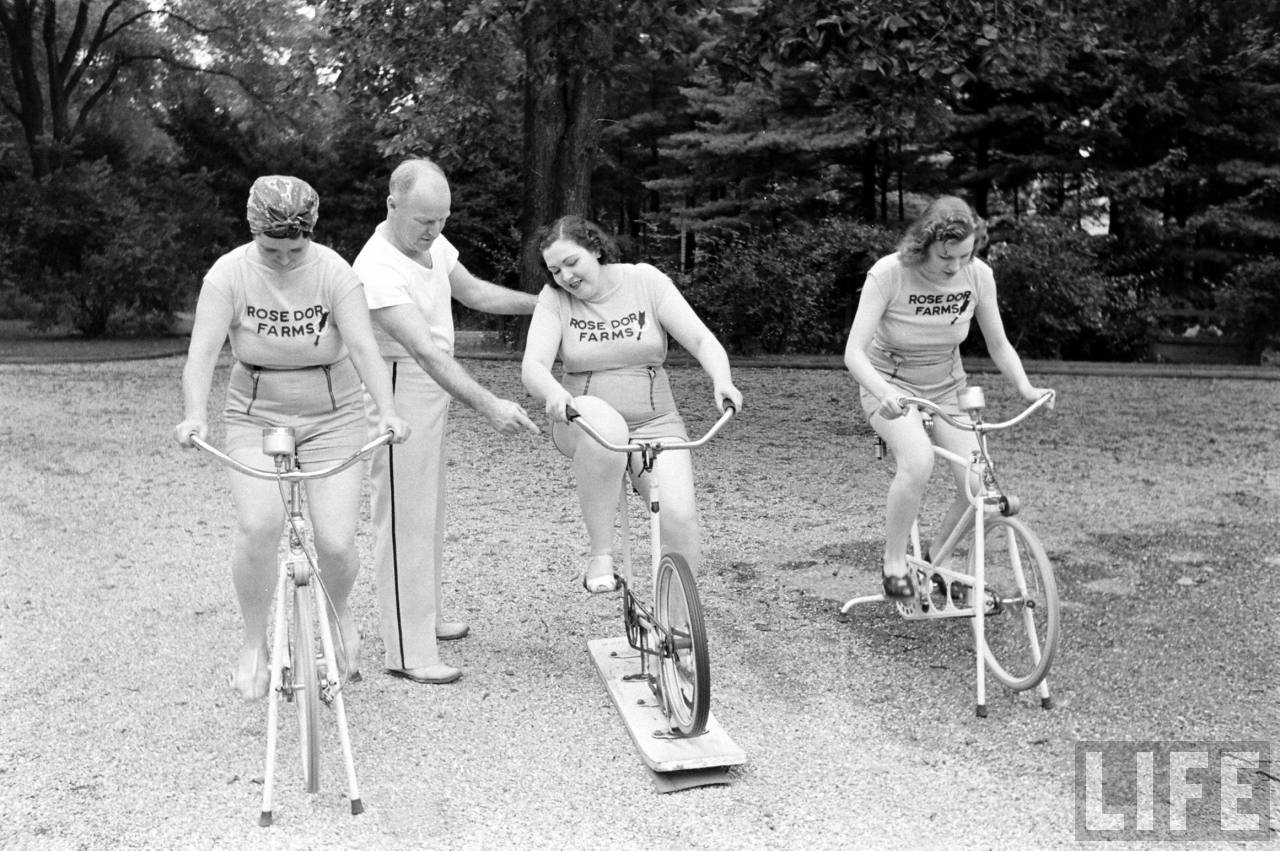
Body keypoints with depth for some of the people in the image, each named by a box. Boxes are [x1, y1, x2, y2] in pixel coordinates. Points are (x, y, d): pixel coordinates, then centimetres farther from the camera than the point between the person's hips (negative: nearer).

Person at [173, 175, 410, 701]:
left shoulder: (334, 273, -12)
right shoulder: (229, 273, -10)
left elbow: (363, 346, -23)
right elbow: (203, 350, -21)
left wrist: (387, 412, -39)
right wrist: (194, 415, -38)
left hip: (332, 419, 0)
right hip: (255, 417, 1)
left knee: (336, 543, -12)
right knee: (259, 524, -24)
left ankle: (338, 617, 24)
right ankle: (254, 644, -1)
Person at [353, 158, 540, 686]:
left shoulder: (431, 242, 2)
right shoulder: (378, 269, -25)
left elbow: (473, 292, 14)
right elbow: (424, 350, -33)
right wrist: (488, 406, -40)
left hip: (434, 387, 9)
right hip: (400, 390, -9)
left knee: (428, 512, 18)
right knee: (405, 519, -5)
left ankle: (422, 618, 33)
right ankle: (406, 652, 3)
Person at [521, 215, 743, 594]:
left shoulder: (645, 280, -2)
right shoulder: (554, 298, -1)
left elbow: (701, 339, -8)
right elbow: (532, 366, -13)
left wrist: (722, 381, -29)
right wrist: (553, 392, -37)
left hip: (655, 424, 1)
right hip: (584, 423, 0)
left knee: (680, 520, -22)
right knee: (601, 419, -39)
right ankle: (600, 556, -26)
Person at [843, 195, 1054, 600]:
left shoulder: (978, 275, -13)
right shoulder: (890, 272, -24)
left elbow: (998, 344, -2)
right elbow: (854, 351, -29)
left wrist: (1025, 387, -19)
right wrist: (883, 392, -47)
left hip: (946, 387, 4)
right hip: (891, 386, -4)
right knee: (919, 462, -34)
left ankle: (937, 557, 16)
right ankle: (894, 562, -12)